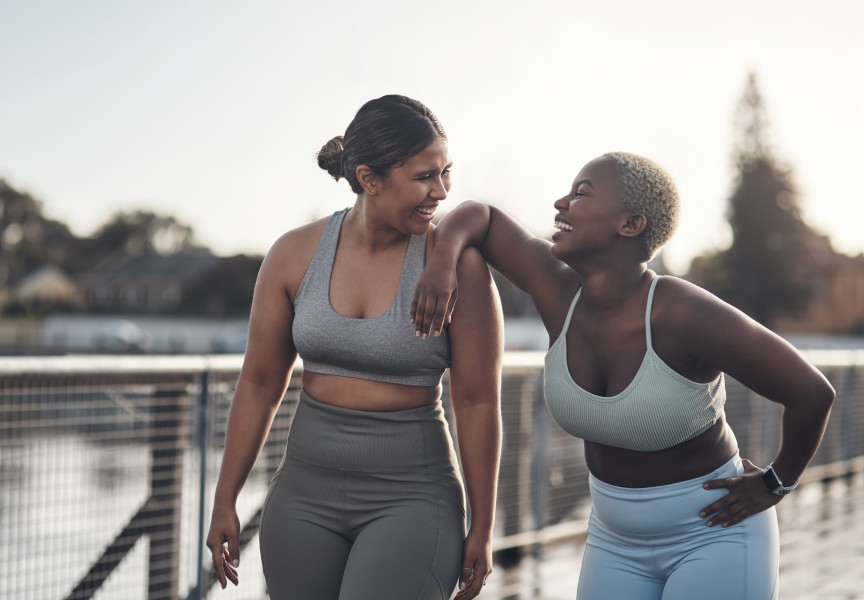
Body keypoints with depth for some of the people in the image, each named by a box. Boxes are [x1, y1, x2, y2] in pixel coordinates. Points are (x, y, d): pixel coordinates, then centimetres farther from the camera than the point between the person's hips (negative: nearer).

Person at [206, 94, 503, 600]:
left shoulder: (458, 263, -13)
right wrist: (224, 502, 8)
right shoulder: (295, 254, -4)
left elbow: (479, 401, -8)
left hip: (412, 500, -4)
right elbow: (260, 383, 4)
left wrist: (483, 527, -3)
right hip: (308, 493, 4)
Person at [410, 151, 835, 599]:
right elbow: (477, 216, -3)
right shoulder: (560, 288, -13)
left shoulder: (688, 315, -30)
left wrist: (775, 484, -11)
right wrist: (441, 262, -24)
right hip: (622, 541, 6)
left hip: (716, 535, -6)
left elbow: (813, 392, -24)